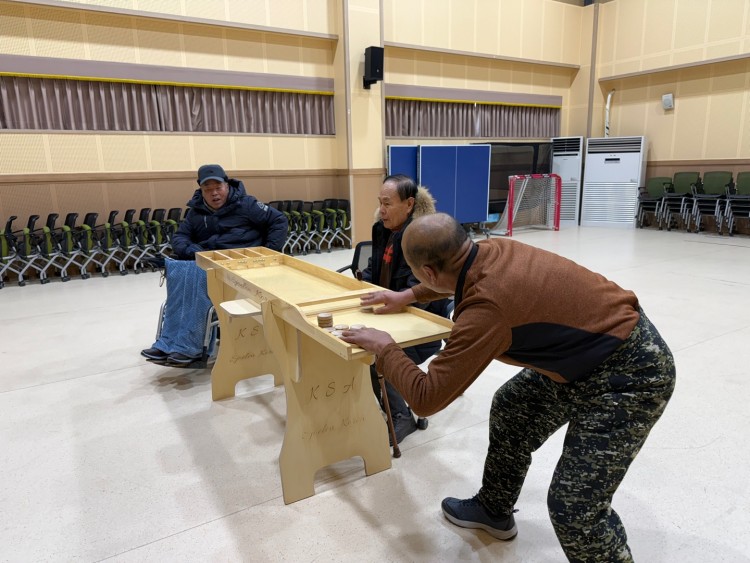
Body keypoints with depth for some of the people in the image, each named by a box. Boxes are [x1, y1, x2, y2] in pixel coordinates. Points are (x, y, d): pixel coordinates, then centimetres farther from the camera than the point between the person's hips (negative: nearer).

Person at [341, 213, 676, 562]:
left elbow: (426, 398, -23)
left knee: (574, 506, -11)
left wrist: (385, 349, -8)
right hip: (591, 350, 10)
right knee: (510, 409, 18)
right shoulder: (494, 250, -6)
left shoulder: (487, 308, -32)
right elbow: (459, 277, 23)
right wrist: (408, 296, 26)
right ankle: (494, 510, 38)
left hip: (631, 373, -9)